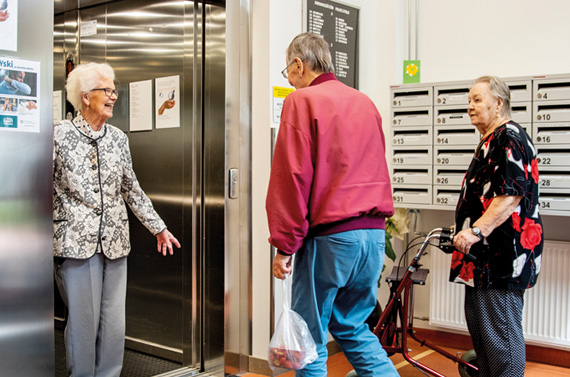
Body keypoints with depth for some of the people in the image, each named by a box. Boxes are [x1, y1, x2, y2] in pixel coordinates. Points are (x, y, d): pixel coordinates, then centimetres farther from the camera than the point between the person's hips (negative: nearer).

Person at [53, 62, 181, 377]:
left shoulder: (118, 138, 10)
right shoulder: (60, 134, -3)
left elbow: (131, 189, 17)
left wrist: (158, 228, 18)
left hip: (114, 242, 4)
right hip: (76, 241, -4)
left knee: (114, 322, 8)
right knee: (83, 322, 2)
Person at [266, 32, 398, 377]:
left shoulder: (302, 101, -6)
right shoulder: (366, 103, 15)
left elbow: (292, 178, -12)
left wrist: (285, 245, -8)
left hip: (329, 236, -7)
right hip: (374, 232, 7)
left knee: (311, 336, 5)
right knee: (353, 327, 20)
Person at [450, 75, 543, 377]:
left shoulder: (510, 137, -13)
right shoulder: (491, 141, 20)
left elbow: (512, 194, -24)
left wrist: (476, 230, -29)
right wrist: (465, 227, 32)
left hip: (502, 254, -11)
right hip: (484, 254, 11)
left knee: (500, 330, -7)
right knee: (478, 326, 17)